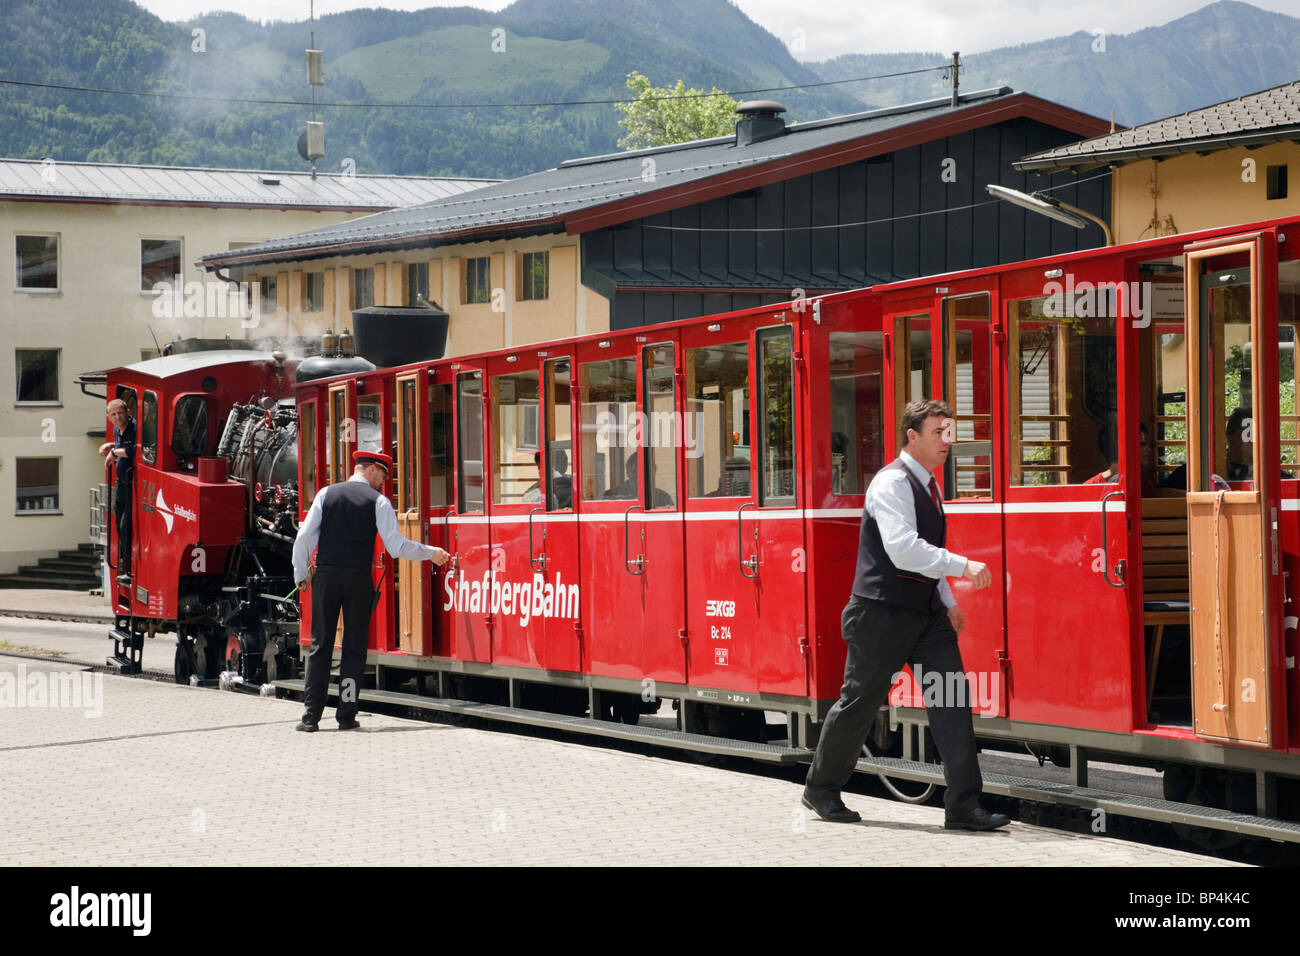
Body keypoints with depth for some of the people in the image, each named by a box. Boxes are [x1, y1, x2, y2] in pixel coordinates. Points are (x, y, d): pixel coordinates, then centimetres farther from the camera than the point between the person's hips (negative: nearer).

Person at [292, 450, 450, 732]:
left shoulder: (327, 494, 8)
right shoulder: (378, 501, 1)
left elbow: (305, 536, 1)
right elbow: (396, 547, -4)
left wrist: (301, 574, 11)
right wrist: (431, 553, 8)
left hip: (325, 574, 2)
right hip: (359, 579, -2)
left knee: (320, 645, 6)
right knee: (354, 647, 7)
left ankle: (311, 716, 2)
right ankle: (346, 716, 4)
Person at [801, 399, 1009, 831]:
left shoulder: (927, 484, 14)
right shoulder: (892, 483, -15)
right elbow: (904, 550, -28)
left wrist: (948, 601, 16)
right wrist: (963, 566, -30)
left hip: (924, 613, 8)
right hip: (883, 614, -8)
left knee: (952, 694, -3)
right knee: (860, 702, 4)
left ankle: (963, 806, -4)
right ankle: (820, 790, 24)